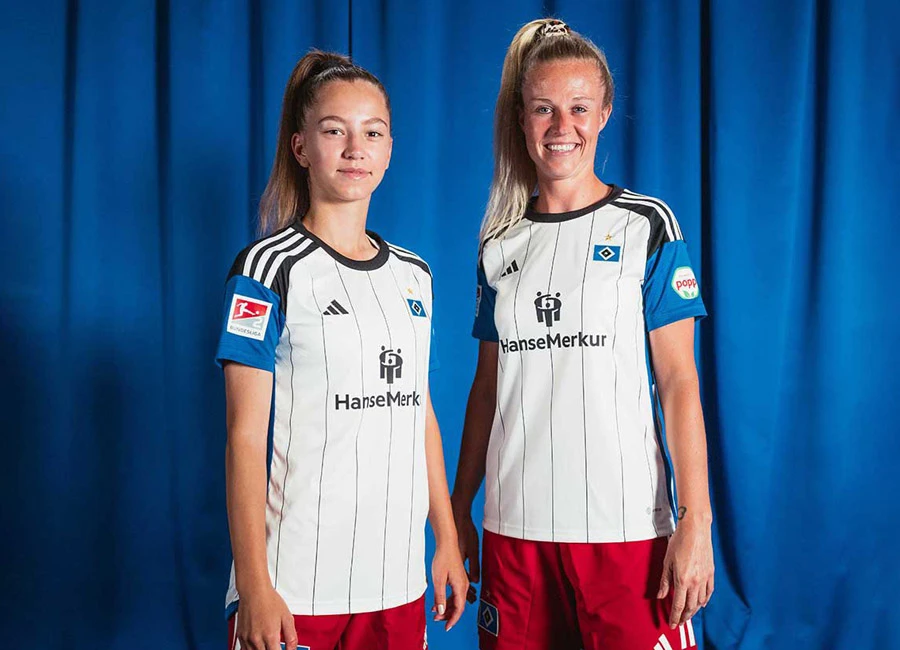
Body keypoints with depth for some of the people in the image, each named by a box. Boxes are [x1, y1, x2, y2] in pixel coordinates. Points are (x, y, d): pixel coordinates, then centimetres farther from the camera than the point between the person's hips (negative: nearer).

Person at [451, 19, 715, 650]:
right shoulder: (500, 245, 9)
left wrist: (695, 521, -11)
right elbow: (488, 386, 13)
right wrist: (460, 512, 11)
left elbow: (679, 381, -4)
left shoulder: (647, 226, -1)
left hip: (626, 527, -3)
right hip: (515, 527, 3)